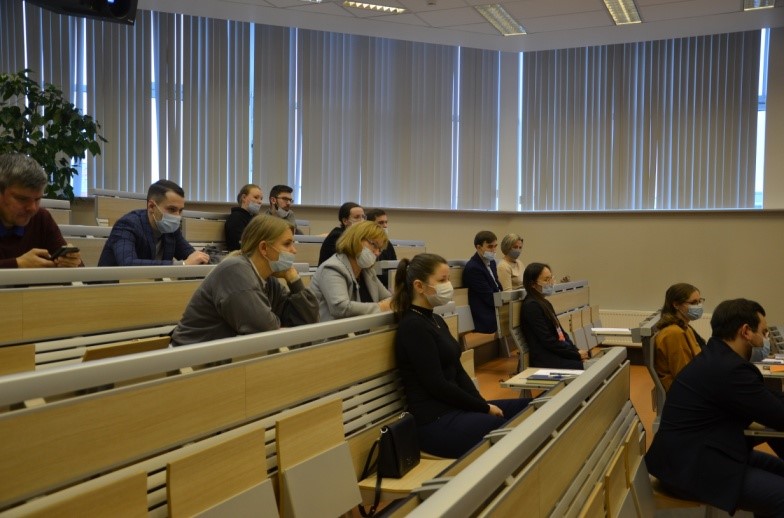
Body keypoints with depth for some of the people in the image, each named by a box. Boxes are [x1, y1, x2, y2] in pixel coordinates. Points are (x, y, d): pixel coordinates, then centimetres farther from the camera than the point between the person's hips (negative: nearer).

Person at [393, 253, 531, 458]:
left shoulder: (436, 320, 15)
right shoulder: (413, 327, -14)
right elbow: (437, 385, -18)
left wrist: (483, 404, 1)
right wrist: (485, 408, -9)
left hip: (455, 409, 10)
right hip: (436, 421, -10)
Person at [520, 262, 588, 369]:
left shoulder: (545, 303, 18)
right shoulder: (531, 306, -11)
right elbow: (548, 340, -15)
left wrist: (576, 350, 1)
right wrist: (576, 354, -12)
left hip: (559, 353, 8)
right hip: (546, 360, -8)